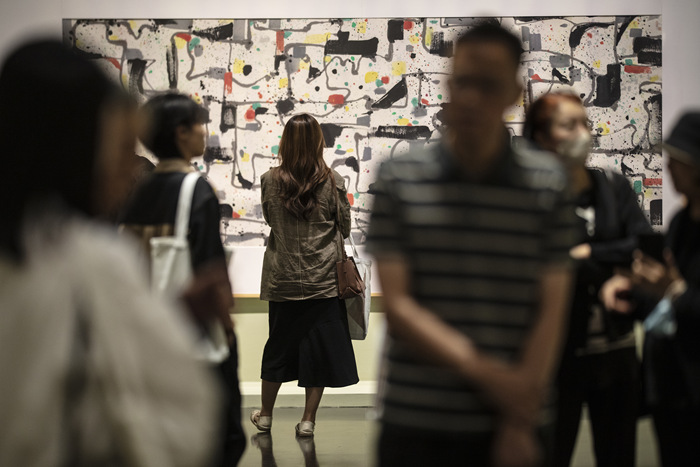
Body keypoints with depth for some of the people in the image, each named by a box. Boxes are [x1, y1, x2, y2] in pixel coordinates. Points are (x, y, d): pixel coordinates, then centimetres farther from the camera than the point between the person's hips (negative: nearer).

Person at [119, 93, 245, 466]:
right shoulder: (198, 190, -15)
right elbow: (209, 269, -19)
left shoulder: (141, 191, 3)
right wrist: (225, 319, -10)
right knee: (224, 437, 7)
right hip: (199, 333, -7)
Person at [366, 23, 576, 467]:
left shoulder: (549, 184, 0)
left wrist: (521, 422, -9)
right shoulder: (399, 178, 0)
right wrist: (485, 372, -15)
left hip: (515, 428, 0)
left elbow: (552, 310, -2)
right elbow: (397, 304, -6)